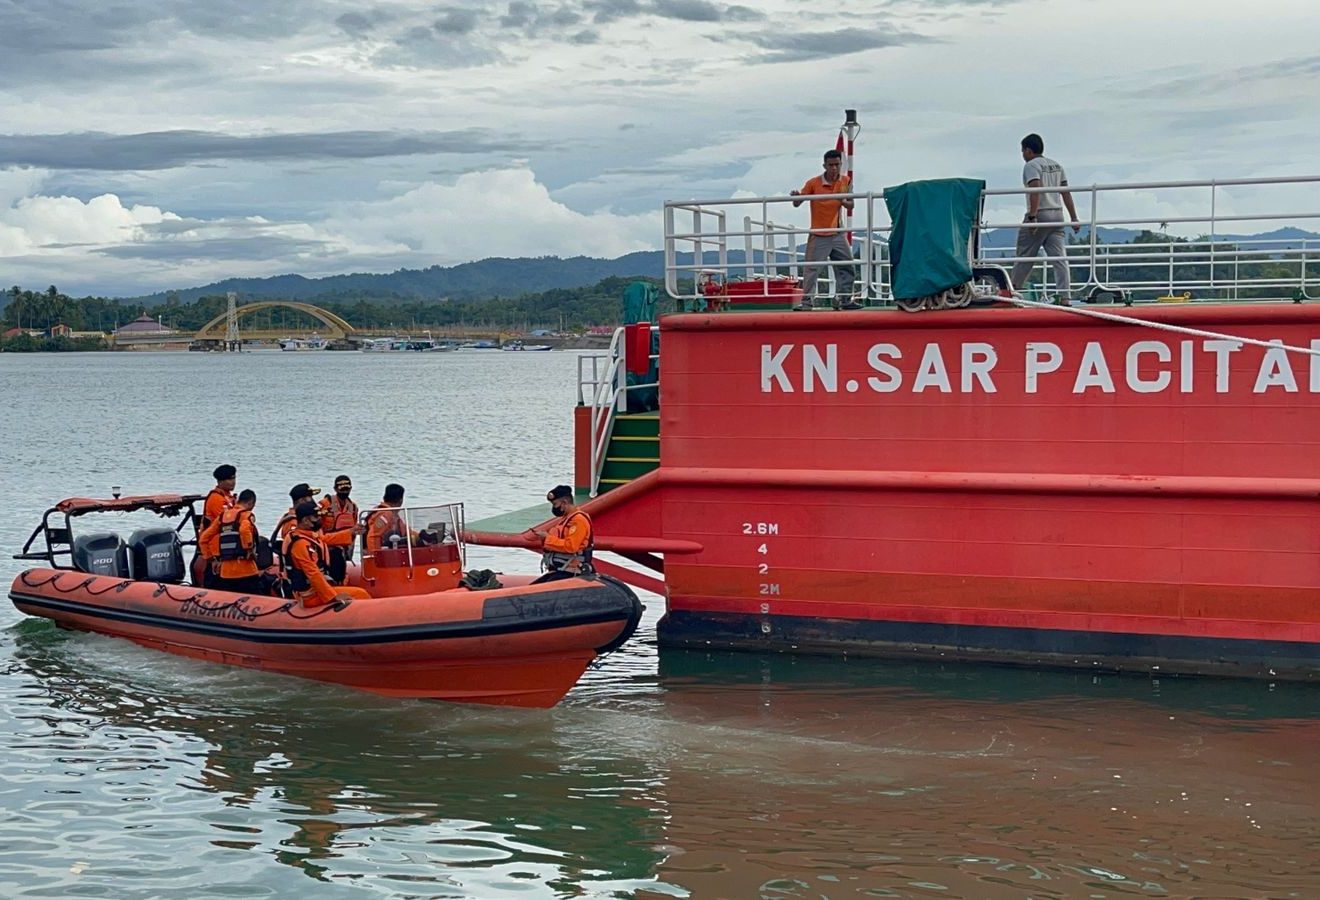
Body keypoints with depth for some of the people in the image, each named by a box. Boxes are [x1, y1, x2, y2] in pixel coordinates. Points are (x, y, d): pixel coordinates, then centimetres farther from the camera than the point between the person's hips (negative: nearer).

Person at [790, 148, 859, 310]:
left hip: (838, 233, 4)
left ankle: (844, 299, 17)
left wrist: (844, 202, -17)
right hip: (819, 235, -4)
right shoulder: (814, 183, -10)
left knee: (847, 267, 7)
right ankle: (806, 301, -3)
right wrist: (796, 197, -29)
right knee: (811, 269, -7)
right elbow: (797, 203, -5)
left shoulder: (845, 181, 2)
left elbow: (850, 206, 7)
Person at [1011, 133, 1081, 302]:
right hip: (1057, 214, 7)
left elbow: (1036, 191, -19)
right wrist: (1074, 218, 13)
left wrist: (1032, 216, -24)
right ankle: (1064, 297, -11)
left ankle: (1013, 292, 11)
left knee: (1024, 256, 4)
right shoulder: (1057, 166, 17)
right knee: (1060, 258, -2)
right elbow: (1066, 193, 14)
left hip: (1040, 214, -7)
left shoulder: (1031, 166, -6)